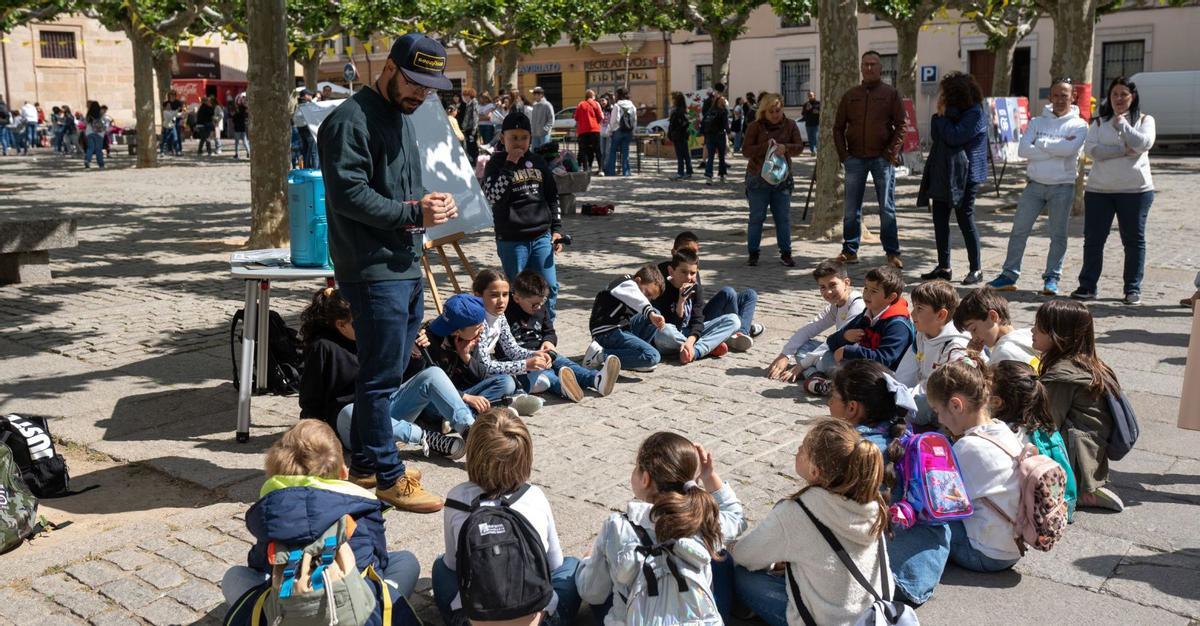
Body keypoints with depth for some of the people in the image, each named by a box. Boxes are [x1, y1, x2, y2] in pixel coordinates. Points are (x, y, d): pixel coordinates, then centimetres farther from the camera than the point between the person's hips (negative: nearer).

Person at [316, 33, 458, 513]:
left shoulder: (403, 116, 19)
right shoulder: (351, 120, -12)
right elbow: (349, 195, -20)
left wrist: (432, 203, 5)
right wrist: (414, 213, -18)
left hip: (407, 266, 10)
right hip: (374, 271, -10)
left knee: (387, 372, 16)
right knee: (382, 377, -3)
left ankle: (365, 462, 29)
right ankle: (388, 477, 8)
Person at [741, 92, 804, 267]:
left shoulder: (789, 125, 4)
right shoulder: (755, 126, -3)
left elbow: (800, 146, -1)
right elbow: (746, 150, -9)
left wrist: (786, 148, -22)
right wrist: (765, 147, -23)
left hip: (782, 179, 2)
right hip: (758, 179, -2)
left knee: (783, 218, 3)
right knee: (757, 218, 3)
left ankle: (785, 253, 12)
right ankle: (753, 253, 13)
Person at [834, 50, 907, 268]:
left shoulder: (890, 93, 3)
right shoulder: (850, 95, 11)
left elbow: (901, 124, -1)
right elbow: (838, 127, 11)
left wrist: (892, 152, -11)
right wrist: (843, 154, 0)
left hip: (882, 158, -2)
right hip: (856, 158, 3)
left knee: (887, 209, 2)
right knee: (851, 209, 5)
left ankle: (892, 253, 7)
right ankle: (850, 250, 14)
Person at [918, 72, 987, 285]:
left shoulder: (975, 113, -12)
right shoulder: (952, 112, 14)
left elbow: (954, 137, -21)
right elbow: (935, 134, 11)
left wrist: (942, 116, -13)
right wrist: (940, 115, 0)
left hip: (964, 175, -8)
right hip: (943, 173, 9)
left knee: (965, 220, -4)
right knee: (940, 219, 8)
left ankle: (976, 270, 5)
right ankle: (943, 267, 17)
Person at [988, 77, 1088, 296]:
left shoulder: (1078, 125, 0)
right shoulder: (1038, 122, 7)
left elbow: (1069, 149, -20)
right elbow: (1023, 150, -7)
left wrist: (1041, 143, -9)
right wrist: (1057, 149, -12)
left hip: (1062, 187, -2)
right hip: (1035, 184, 2)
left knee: (1058, 235, 3)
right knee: (1019, 230, 1)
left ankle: (1052, 278, 11)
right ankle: (1009, 275, 8)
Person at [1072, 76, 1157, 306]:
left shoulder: (1145, 120, 7)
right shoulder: (1099, 122, 9)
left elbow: (1144, 143, -12)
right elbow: (1091, 150, -7)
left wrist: (1122, 125, -11)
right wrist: (1124, 151, -14)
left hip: (1135, 189, -1)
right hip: (1098, 189, 1)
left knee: (1134, 240, 4)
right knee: (1093, 239, 2)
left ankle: (1133, 289, 11)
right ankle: (1087, 286, 10)